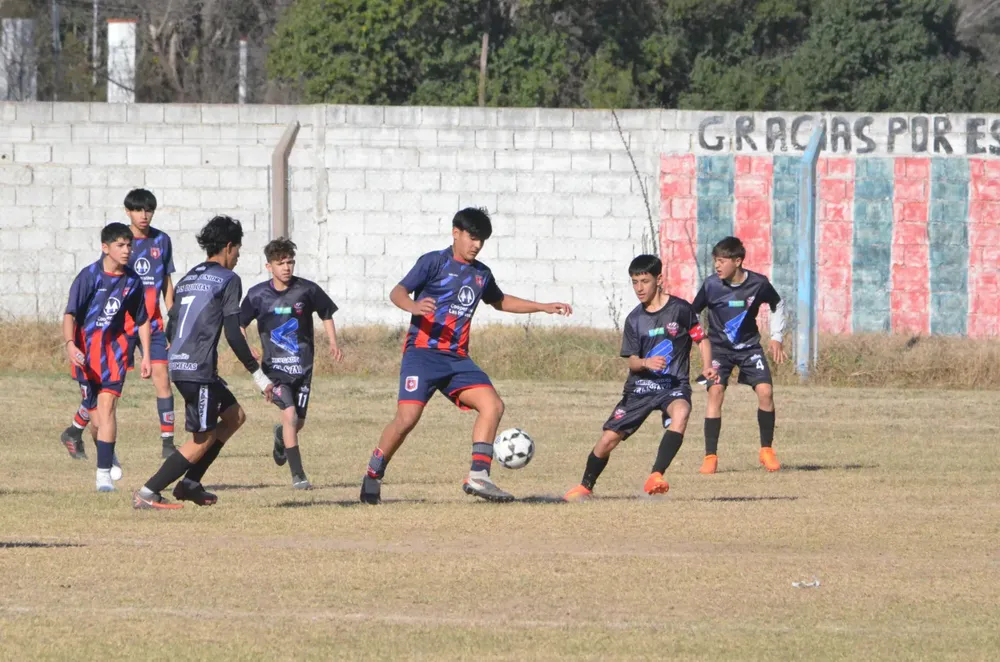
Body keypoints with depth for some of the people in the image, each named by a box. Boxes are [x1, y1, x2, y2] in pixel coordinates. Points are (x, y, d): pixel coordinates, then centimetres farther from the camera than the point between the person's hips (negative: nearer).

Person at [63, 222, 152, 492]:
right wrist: (70, 345, -30)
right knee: (96, 417, 8)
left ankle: (104, 473, -18)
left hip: (115, 350, 1)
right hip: (86, 352, -1)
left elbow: (142, 320, 16)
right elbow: (70, 314, -14)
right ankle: (108, 456, 38)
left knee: (107, 406, -17)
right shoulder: (89, 277, -9)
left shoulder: (132, 281, 3)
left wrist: (146, 356, 13)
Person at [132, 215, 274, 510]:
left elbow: (171, 329, 20)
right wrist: (259, 375, -6)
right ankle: (147, 494, -7)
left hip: (178, 364, 9)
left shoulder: (188, 279, 18)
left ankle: (190, 483, 17)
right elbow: (233, 334, -12)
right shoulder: (228, 280, -6)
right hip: (199, 368, -9)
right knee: (203, 439, -2)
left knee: (235, 416, 20)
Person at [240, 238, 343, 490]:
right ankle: (298, 475, -14)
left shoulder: (307, 290, -5)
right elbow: (240, 323, 10)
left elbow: (326, 314, 11)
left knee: (299, 422, 9)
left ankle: (281, 436, 48)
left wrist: (333, 343, 0)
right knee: (289, 415, -19)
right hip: (275, 366, -2)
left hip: (302, 366, 2)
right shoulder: (257, 295, -5)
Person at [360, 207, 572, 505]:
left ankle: (478, 476, -10)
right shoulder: (434, 262, -2)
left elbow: (500, 301, 36)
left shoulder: (481, 274, 17)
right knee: (408, 416, -20)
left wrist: (544, 307, 33)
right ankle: (373, 476, -2)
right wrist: (413, 306, -33)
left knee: (492, 405, -10)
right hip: (423, 353, -7)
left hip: (457, 358, 7)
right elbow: (397, 292, -10)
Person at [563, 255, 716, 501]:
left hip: (673, 384, -3)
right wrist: (646, 363, -22)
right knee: (609, 437, -3)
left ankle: (656, 476, -38)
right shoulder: (634, 319, 3)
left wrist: (707, 367, -13)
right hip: (640, 387, 3)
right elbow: (632, 362, 1)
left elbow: (701, 339, 4)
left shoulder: (680, 309, -6)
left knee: (681, 412, -38)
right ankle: (585, 486, 21)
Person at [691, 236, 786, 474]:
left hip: (749, 345, 1)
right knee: (715, 391, -20)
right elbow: (692, 313, 1)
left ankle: (767, 450, 5)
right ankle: (710, 457, -15)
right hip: (719, 346, -1)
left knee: (765, 391, -14)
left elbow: (777, 305, 9)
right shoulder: (711, 285, -13)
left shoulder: (758, 284, -12)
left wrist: (776, 337, 7)